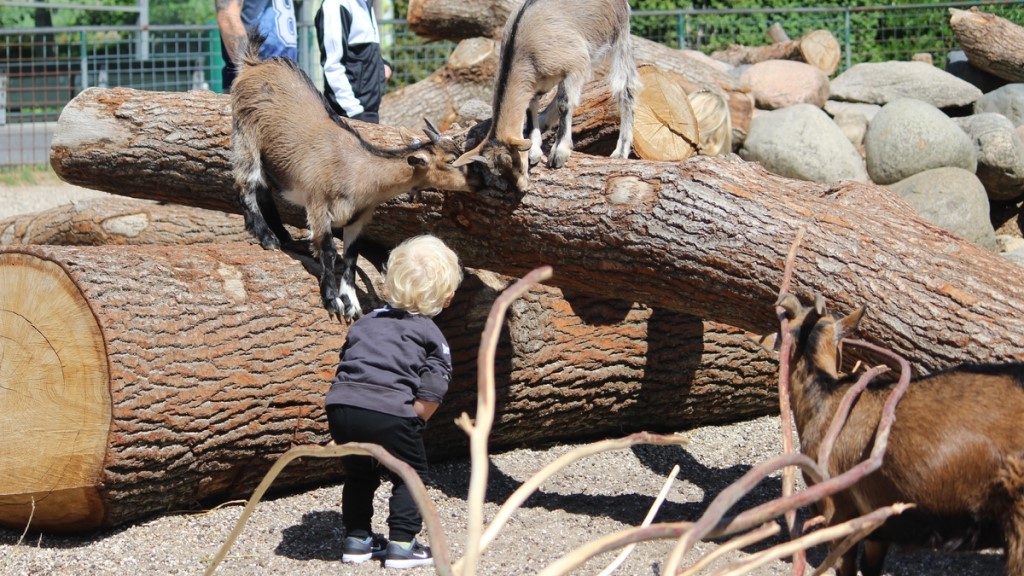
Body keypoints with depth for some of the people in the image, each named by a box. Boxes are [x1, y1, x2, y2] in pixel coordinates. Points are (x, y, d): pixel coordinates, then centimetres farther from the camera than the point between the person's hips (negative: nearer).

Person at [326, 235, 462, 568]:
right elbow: (431, 394, -3)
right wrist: (411, 426, 8)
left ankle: (356, 538, 31)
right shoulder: (430, 335, 9)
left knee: (358, 474, 26)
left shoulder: (366, 323, 25)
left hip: (341, 404, 5)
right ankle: (402, 544, 12)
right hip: (389, 412, -5)